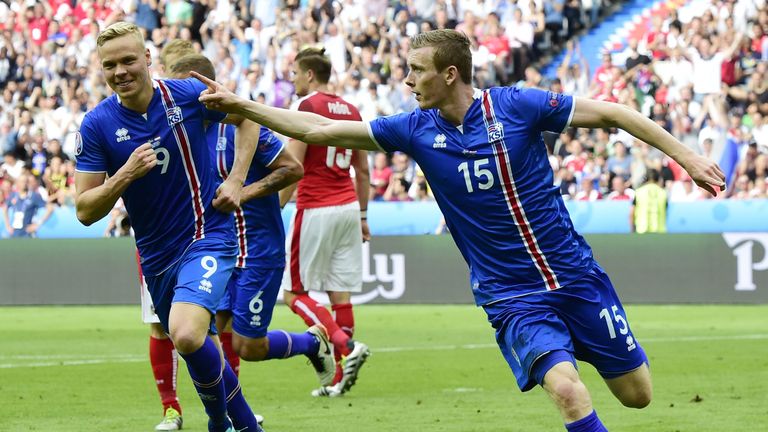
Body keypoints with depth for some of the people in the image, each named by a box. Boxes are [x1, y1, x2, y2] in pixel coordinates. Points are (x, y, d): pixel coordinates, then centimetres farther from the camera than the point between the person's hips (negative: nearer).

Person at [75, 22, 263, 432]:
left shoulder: (189, 95, -10)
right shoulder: (97, 125, -7)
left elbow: (247, 117, 11)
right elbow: (85, 211, -7)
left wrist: (236, 180, -1)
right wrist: (125, 174, -24)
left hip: (208, 235, -4)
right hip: (156, 255, 4)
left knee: (186, 335, -27)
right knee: (200, 349, 16)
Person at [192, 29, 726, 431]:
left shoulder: (516, 106, -11)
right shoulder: (416, 130, -3)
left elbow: (610, 113, -4)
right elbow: (319, 129, 1)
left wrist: (687, 156, -6)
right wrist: (241, 105, -4)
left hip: (575, 275, 0)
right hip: (513, 297, 0)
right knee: (567, 389, -24)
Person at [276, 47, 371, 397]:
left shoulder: (308, 106, -10)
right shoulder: (350, 110, 12)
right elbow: (362, 171, 16)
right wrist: (362, 215, 23)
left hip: (316, 209, -7)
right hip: (348, 209, 7)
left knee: (294, 293, 1)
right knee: (340, 293, 7)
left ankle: (346, 346, -17)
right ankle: (340, 379, 6)